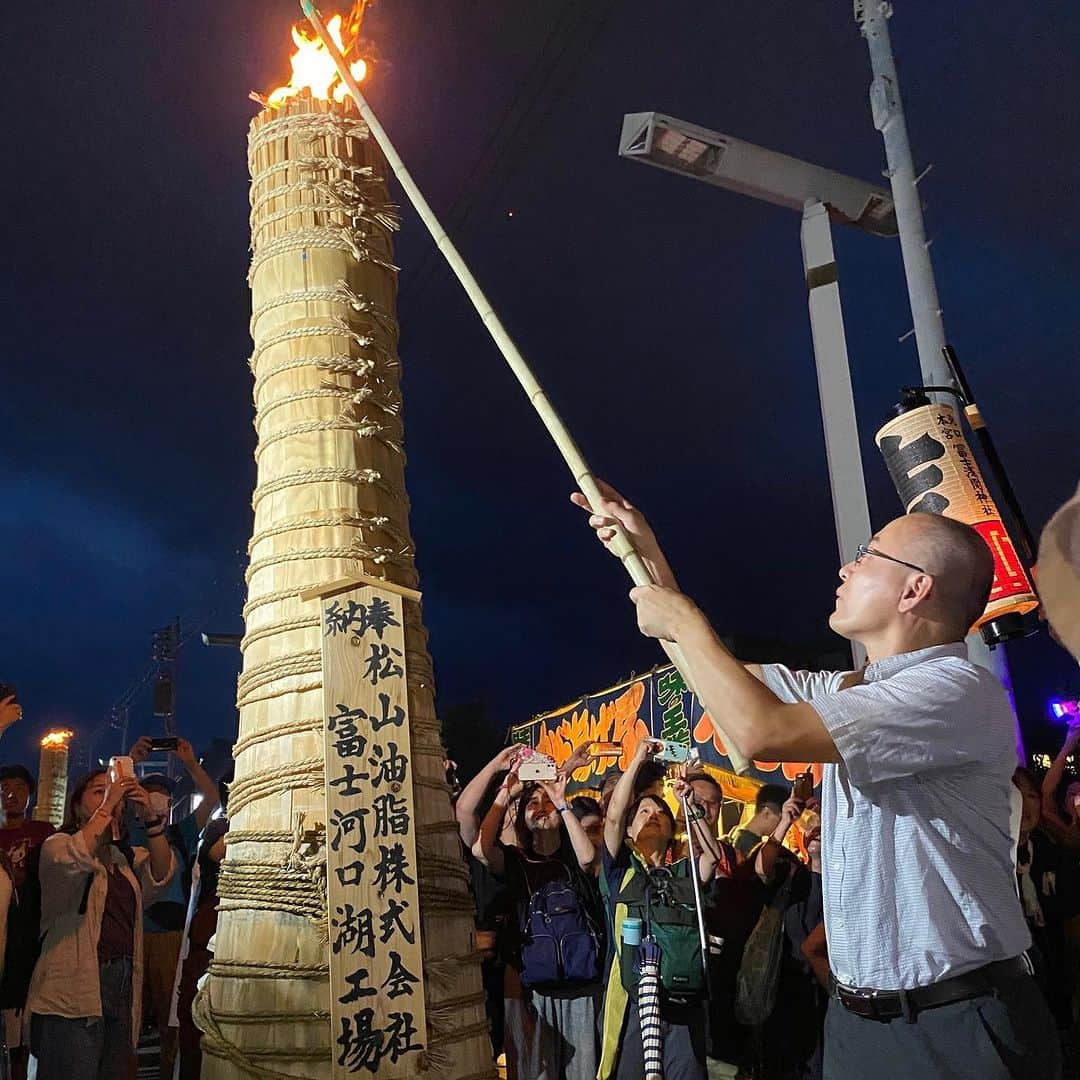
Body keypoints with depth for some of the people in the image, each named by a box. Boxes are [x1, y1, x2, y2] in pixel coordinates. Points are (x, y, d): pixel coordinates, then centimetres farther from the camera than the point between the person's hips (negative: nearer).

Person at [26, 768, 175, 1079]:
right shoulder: (57, 845, 0)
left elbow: (162, 874, -4)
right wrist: (107, 805, -19)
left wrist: (150, 817, -13)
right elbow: (76, 857, -24)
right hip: (73, 991, -6)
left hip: (123, 983, 6)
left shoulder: (128, 856, 15)